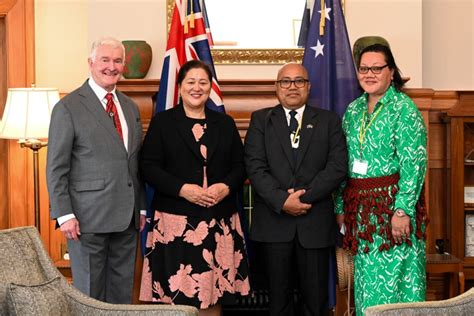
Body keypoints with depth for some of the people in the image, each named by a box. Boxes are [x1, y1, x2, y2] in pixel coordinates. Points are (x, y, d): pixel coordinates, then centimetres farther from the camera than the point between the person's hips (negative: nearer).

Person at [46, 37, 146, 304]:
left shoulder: (131, 107, 13)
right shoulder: (68, 107, -6)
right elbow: (56, 168, -8)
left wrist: (142, 208, 13)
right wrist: (65, 214, -13)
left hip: (127, 218, 6)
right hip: (89, 218, -5)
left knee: (122, 291, 13)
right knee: (90, 293, 6)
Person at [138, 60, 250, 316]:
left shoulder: (225, 123, 13)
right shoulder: (162, 121, 4)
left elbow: (239, 165, 11)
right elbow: (148, 167, -3)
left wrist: (226, 187, -9)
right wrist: (182, 189, -15)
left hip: (219, 220, 3)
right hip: (176, 218, -2)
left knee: (213, 291, 5)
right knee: (176, 292, -3)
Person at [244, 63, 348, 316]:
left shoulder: (328, 121, 8)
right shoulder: (261, 120, 7)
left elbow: (338, 166, -3)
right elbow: (255, 166, -4)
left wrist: (305, 196, -14)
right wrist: (282, 200, -16)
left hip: (315, 221, 0)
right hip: (274, 220, 0)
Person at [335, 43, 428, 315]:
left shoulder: (403, 108, -7)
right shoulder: (353, 110, 12)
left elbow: (414, 163, -14)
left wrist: (402, 210, -20)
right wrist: (342, 208, 10)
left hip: (392, 203, -6)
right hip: (360, 207, 6)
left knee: (391, 279, -2)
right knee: (366, 280, 12)